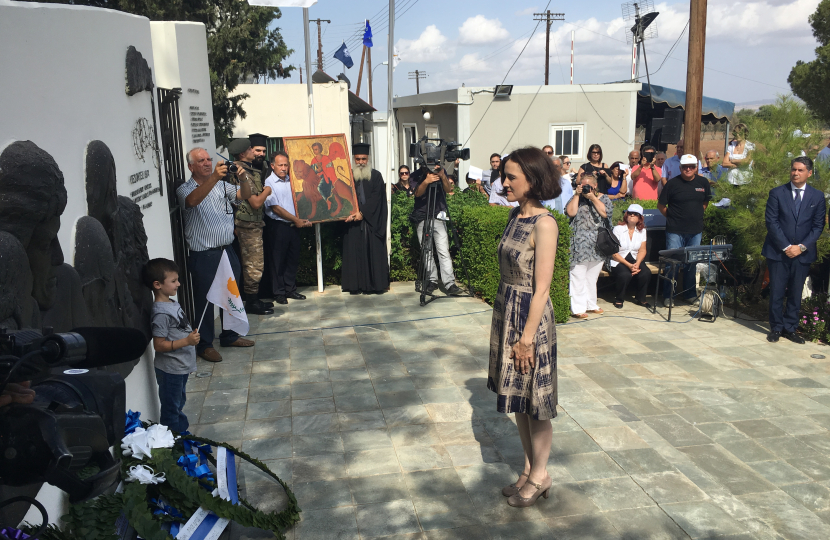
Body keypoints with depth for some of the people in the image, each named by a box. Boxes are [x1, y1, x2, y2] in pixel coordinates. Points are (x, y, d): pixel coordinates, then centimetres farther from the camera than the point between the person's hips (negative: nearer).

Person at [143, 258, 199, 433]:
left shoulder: (172, 304, 6)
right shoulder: (161, 313, -25)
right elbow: (159, 345, -26)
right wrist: (186, 341, -29)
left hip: (180, 367, 10)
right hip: (170, 370, -10)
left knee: (179, 404, 23)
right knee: (171, 408, 6)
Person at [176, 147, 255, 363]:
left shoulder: (222, 185, 11)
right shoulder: (185, 189, -5)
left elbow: (244, 195, -1)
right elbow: (193, 200, -28)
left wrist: (243, 179, -22)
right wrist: (214, 177, -41)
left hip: (227, 250, 6)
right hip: (203, 256, -6)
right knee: (204, 301, 3)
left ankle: (229, 335, 33)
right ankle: (204, 344, 15)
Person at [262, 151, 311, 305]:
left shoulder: (291, 181, 10)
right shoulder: (269, 183, -7)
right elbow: (275, 207, -11)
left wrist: (302, 219, 6)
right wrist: (296, 220, -7)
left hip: (294, 226, 6)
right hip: (277, 227, -6)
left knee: (293, 259, 11)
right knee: (277, 261, 2)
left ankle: (290, 290, 23)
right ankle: (278, 293, 11)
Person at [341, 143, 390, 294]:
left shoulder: (375, 176, 6)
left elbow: (376, 197, -3)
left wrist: (362, 212, -14)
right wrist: (351, 212, -15)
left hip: (372, 221, -1)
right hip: (353, 220, 1)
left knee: (374, 252, -3)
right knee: (354, 252, -1)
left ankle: (374, 284, 2)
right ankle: (356, 285, 3)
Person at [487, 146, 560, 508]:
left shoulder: (544, 224, -18)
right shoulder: (516, 215, 7)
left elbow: (541, 288, -19)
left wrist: (527, 338, -18)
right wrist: (506, 324, 14)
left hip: (530, 316, -8)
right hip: (506, 311, 8)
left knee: (534, 401, 6)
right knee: (518, 397, 17)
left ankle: (539, 477, 24)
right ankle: (528, 469, 33)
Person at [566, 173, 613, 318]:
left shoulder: (603, 198, 9)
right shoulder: (576, 198, 7)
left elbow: (605, 213, -10)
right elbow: (570, 212, -11)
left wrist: (593, 198, -12)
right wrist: (577, 194, -9)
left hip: (597, 244, 2)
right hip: (579, 245, -2)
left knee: (592, 277, 12)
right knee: (578, 276, -4)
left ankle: (591, 304, 24)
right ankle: (578, 308, 0)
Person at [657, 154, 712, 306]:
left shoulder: (703, 182, 5)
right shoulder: (672, 183, -5)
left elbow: (705, 202, 20)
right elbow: (661, 205, 1)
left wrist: (697, 215, 9)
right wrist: (672, 217, -1)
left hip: (695, 231, 3)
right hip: (675, 231, -3)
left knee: (692, 263, 11)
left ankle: (690, 294, 23)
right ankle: (668, 296, 7)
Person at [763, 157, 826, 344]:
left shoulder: (817, 197, 5)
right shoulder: (777, 193, 0)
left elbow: (818, 226, 3)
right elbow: (771, 222, -5)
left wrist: (801, 247, -9)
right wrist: (786, 247, -12)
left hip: (803, 253, 1)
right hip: (778, 251, -1)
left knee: (795, 293, 6)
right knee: (777, 292, 2)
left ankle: (790, 328, 17)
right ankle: (776, 328, 13)